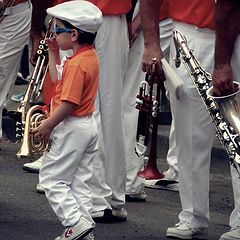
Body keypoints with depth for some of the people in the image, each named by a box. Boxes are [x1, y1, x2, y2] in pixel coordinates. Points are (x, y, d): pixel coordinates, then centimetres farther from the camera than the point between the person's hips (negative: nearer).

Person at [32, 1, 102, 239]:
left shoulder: (77, 64, -22)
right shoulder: (91, 57, 9)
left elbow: (69, 103, -26)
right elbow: (58, 79, 20)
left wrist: (47, 126, -18)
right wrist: (53, 53, 15)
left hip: (71, 128, -10)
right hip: (88, 126, 10)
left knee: (51, 178, -3)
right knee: (79, 182, 15)